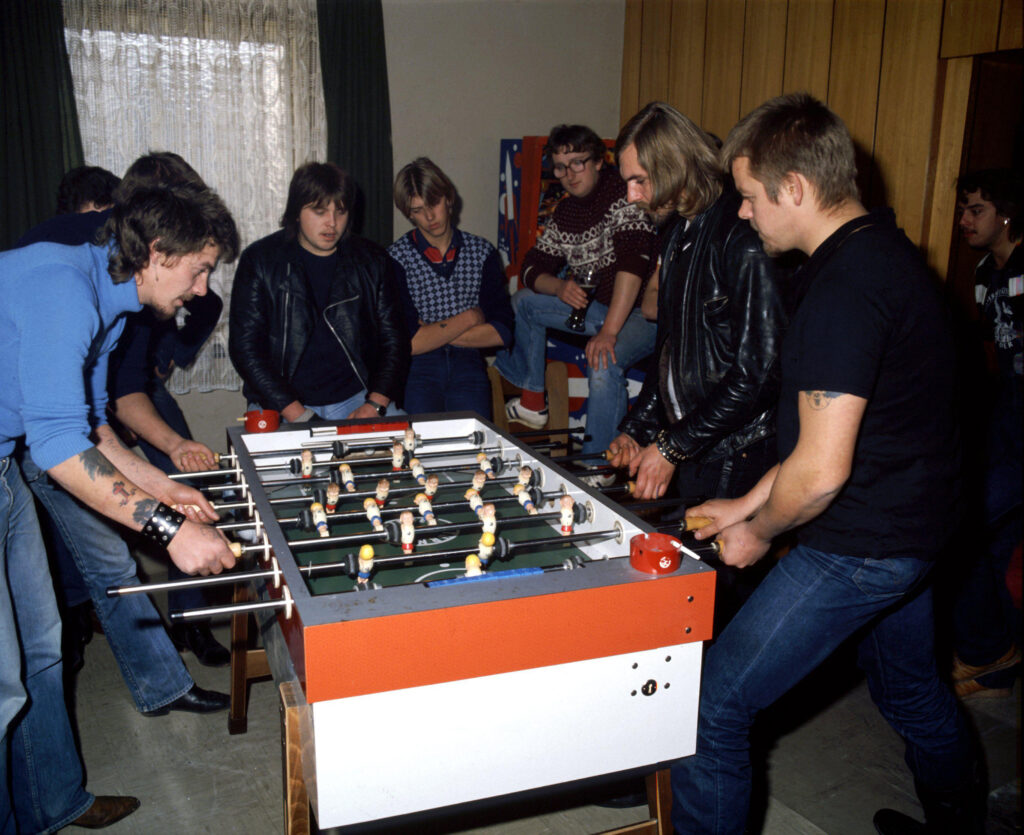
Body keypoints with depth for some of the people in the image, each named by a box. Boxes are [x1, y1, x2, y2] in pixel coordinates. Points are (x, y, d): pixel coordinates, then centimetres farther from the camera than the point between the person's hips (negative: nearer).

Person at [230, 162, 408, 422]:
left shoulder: (371, 261, 8)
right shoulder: (260, 261, 1)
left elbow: (393, 341, 9)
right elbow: (245, 347, -3)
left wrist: (375, 405, -7)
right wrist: (298, 415, -13)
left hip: (357, 398, 1)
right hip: (281, 408, -1)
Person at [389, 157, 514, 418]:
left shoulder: (482, 252, 8)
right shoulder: (396, 259, -1)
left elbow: (502, 333, 0)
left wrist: (431, 333, -5)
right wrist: (467, 318, -3)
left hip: (467, 363, 2)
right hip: (417, 367, -2)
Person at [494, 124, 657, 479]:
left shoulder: (621, 194, -19)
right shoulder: (565, 211, 6)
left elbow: (633, 262, -31)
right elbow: (532, 267, 10)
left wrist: (609, 332, -37)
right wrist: (559, 286, -16)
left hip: (640, 311, -8)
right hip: (596, 306, 9)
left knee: (603, 363, -36)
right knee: (524, 301, 11)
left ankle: (599, 467, -22)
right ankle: (532, 399, 22)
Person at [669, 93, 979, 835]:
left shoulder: (845, 293, -25)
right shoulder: (885, 251, 7)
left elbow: (821, 469, -27)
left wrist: (759, 532, -7)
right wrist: (749, 504, 12)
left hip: (857, 548, -10)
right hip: (912, 525, 11)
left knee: (714, 706, -2)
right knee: (913, 691, 30)